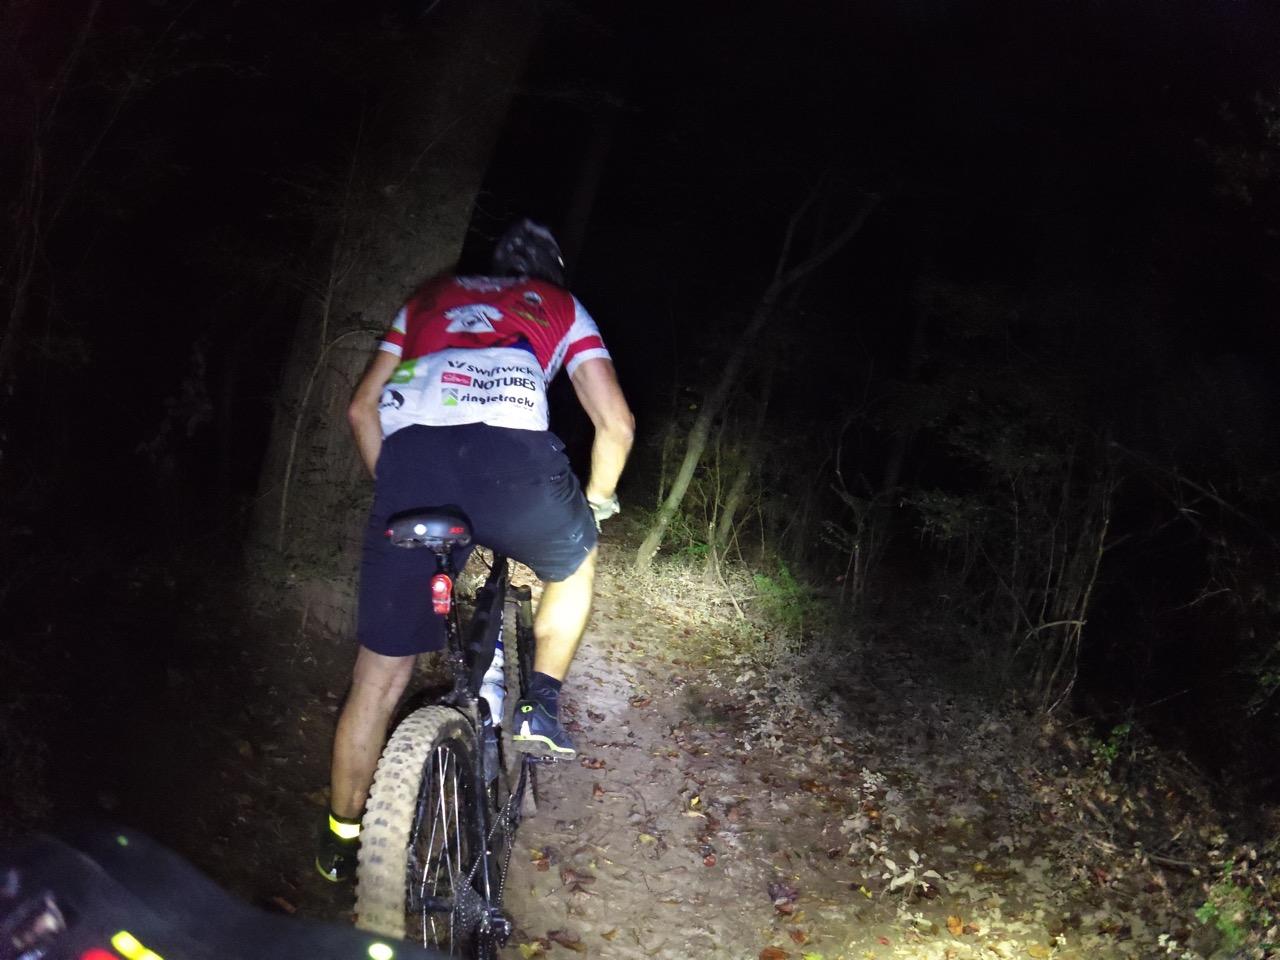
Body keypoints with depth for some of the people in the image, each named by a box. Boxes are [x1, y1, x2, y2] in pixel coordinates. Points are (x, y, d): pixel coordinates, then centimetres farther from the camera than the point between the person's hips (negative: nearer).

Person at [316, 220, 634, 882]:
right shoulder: (560, 307, 29)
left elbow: (362, 408, 29)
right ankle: (541, 707, 24)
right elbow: (616, 423, 19)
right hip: (510, 459, -2)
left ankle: (341, 837, 27)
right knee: (573, 564, 34)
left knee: (379, 675, 16)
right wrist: (595, 504, 34)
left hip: (409, 462, 2)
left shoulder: (431, 298, 36)